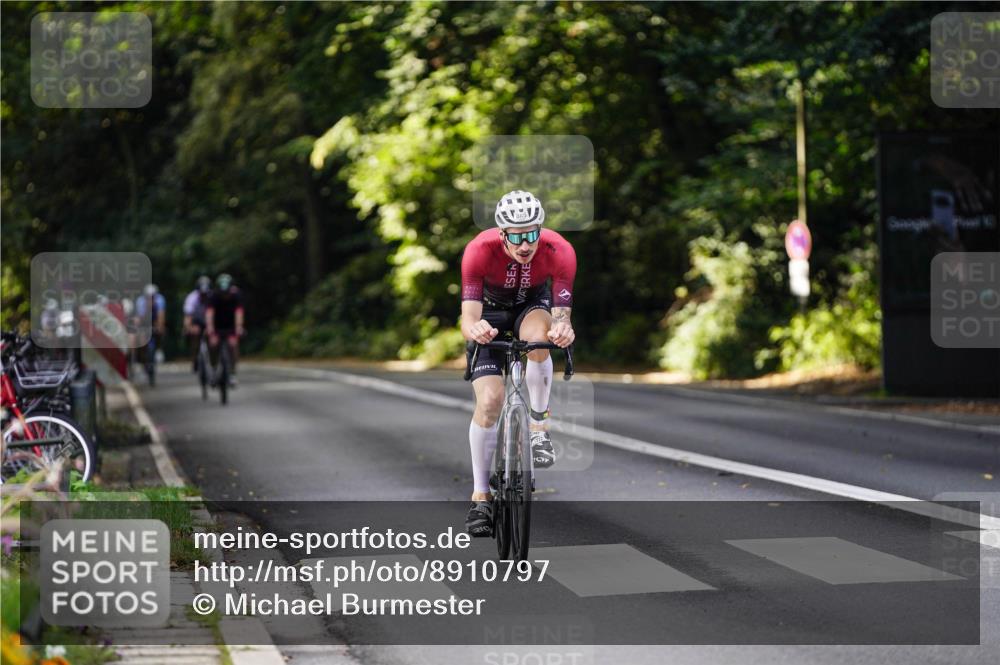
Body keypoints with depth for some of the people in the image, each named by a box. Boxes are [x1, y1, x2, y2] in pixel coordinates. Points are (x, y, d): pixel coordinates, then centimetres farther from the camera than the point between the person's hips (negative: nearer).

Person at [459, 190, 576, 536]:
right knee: (490, 400, -17)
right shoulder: (479, 250, -34)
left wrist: (563, 329, -57)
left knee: (538, 339, -37)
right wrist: (474, 329, -62)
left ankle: (539, 427, -14)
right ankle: (480, 495, -3)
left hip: (533, 305, 1)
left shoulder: (559, 251, -31)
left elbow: (562, 313, -32)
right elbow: (468, 316, -38)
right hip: (491, 311, -1)